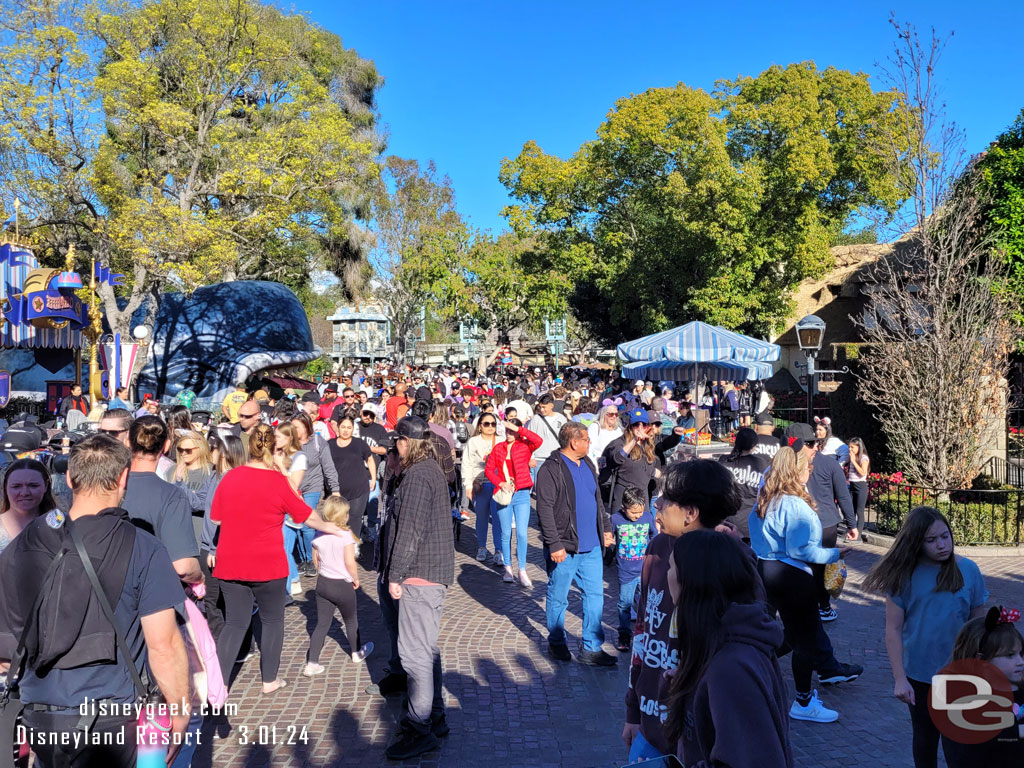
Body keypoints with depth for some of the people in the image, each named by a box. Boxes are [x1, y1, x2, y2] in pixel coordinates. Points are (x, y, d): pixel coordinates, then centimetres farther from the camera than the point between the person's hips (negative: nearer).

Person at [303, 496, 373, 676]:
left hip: (323, 583, 5)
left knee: (322, 624, 10)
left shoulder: (319, 535, -3)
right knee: (351, 620, 18)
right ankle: (356, 653, 38)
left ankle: (312, 663, 5)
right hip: (343, 586, -4)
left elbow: (315, 559, 7)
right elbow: (350, 562, -22)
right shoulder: (345, 535, -20)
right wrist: (356, 579, -6)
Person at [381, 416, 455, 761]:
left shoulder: (417, 475, -17)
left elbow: (410, 530, -22)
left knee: (415, 651, -5)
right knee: (427, 647, 18)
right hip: (434, 572, 11)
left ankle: (420, 729, 3)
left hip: (420, 574, -11)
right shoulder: (432, 470, 15)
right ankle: (435, 717, 28)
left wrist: (396, 575, -16)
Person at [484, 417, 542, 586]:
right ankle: (508, 569, 21)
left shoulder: (525, 446, -2)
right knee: (506, 533, 8)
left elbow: (538, 440, -24)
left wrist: (519, 429, -20)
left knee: (522, 533, -6)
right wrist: (500, 483, -12)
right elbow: (489, 469, 5)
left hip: (522, 495, -2)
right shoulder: (498, 449, 6)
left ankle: (522, 571, 3)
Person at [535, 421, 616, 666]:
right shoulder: (551, 469, -14)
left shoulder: (587, 465, 11)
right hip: (564, 547, -7)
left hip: (591, 546, 7)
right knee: (558, 597, 8)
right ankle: (556, 642, 27)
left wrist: (606, 527, 17)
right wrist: (554, 545, -19)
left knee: (595, 595, 8)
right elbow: (545, 510, -17)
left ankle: (591, 649, 17)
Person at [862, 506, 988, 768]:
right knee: (926, 736, 16)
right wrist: (900, 678, -12)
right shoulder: (904, 575, -12)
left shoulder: (968, 570, -8)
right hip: (919, 674, -1)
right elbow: (893, 630, -10)